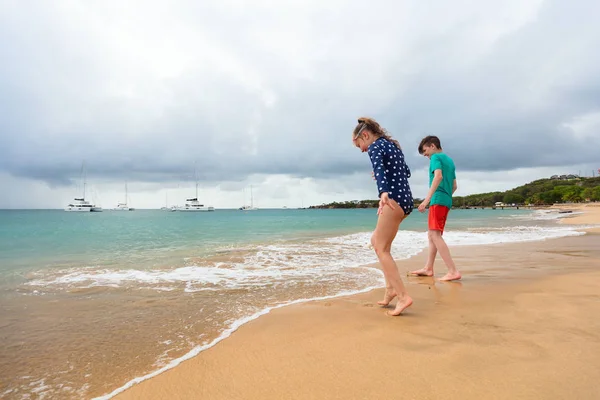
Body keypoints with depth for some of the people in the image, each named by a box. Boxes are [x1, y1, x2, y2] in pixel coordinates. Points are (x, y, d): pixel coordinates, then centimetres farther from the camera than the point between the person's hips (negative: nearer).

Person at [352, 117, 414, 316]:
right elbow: (406, 172, 30)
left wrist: (383, 192, -44)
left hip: (395, 199, -9)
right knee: (376, 241, 16)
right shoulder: (392, 144, 21)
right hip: (406, 199, 9)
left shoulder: (375, 146, -6)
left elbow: (378, 169, -28)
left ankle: (403, 296, -9)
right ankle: (391, 287, 13)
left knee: (382, 249, -5)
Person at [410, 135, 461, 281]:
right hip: (447, 201, 10)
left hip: (438, 199, -10)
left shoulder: (435, 157, -4)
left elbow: (438, 176, -22)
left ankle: (453, 271, -19)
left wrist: (427, 199, -28)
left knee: (435, 235, -13)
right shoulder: (449, 160, 23)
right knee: (432, 235, 14)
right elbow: (454, 186, 24)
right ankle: (428, 268, 20)